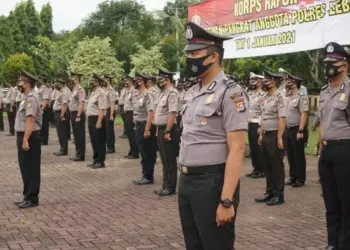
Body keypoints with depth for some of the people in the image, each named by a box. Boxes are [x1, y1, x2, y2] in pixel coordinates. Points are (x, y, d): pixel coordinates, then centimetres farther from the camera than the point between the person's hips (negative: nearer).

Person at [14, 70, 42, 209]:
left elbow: (30, 120, -25)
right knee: (26, 169, 16)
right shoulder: (27, 98, 16)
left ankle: (32, 199, 5)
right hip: (24, 137, 10)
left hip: (29, 138, -10)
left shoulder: (31, 98, -17)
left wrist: (25, 140, -28)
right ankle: (27, 197, 25)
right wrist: (22, 139, 18)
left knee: (31, 169, -2)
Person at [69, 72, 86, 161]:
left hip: (78, 114, -9)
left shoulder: (80, 89, -14)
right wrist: (73, 116, 13)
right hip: (73, 114, 9)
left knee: (80, 136, -2)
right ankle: (78, 154, 22)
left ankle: (80, 155, 4)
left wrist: (78, 116, -23)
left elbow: (81, 103, -21)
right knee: (76, 135, 14)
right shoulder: (74, 89, 14)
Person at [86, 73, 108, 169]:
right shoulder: (93, 92, 14)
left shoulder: (101, 93, -15)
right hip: (91, 119, 9)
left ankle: (100, 162, 8)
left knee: (100, 141, 0)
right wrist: (90, 121, 16)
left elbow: (102, 109, -22)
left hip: (97, 119, -9)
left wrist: (99, 122, -27)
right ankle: (96, 160, 26)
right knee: (94, 141, 16)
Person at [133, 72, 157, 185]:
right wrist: (136, 126, 16)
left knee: (147, 153, -1)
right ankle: (145, 175, 23)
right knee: (143, 153, 14)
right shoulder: (137, 95, 11)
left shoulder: (147, 95, -16)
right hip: (138, 126, 9)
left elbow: (150, 113, -21)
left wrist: (147, 129, -23)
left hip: (145, 126, -9)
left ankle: (148, 177, 7)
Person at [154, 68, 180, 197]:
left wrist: (167, 131, -23)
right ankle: (165, 185, 22)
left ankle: (170, 187, 6)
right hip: (161, 129, 10)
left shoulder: (172, 93, -16)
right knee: (164, 160, 15)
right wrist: (158, 129, 16)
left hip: (168, 130, -10)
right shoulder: (163, 92, 14)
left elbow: (172, 114, -23)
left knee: (170, 161, -1)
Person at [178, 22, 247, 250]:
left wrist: (226, 201, -22)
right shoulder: (193, 93, 12)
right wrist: (184, 179, 15)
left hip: (212, 182, -8)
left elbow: (236, 151, -18)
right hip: (186, 182, 8)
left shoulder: (230, 93, -14)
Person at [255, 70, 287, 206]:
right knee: (266, 165, 13)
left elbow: (282, 119, -19)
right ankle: (270, 192, 24)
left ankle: (279, 195, 11)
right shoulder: (265, 98, 12)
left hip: (275, 135, -8)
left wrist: (279, 137, -22)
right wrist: (261, 134, 15)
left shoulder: (280, 98, -14)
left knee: (277, 165, 1)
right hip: (266, 135, 9)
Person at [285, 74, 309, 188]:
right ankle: (293, 177, 22)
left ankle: (300, 179, 9)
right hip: (288, 129, 8)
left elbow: (304, 114, -17)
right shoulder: (287, 97, 12)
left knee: (299, 156, 0)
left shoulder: (302, 97, -11)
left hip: (297, 129, -7)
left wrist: (300, 131, -22)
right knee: (290, 155, 12)